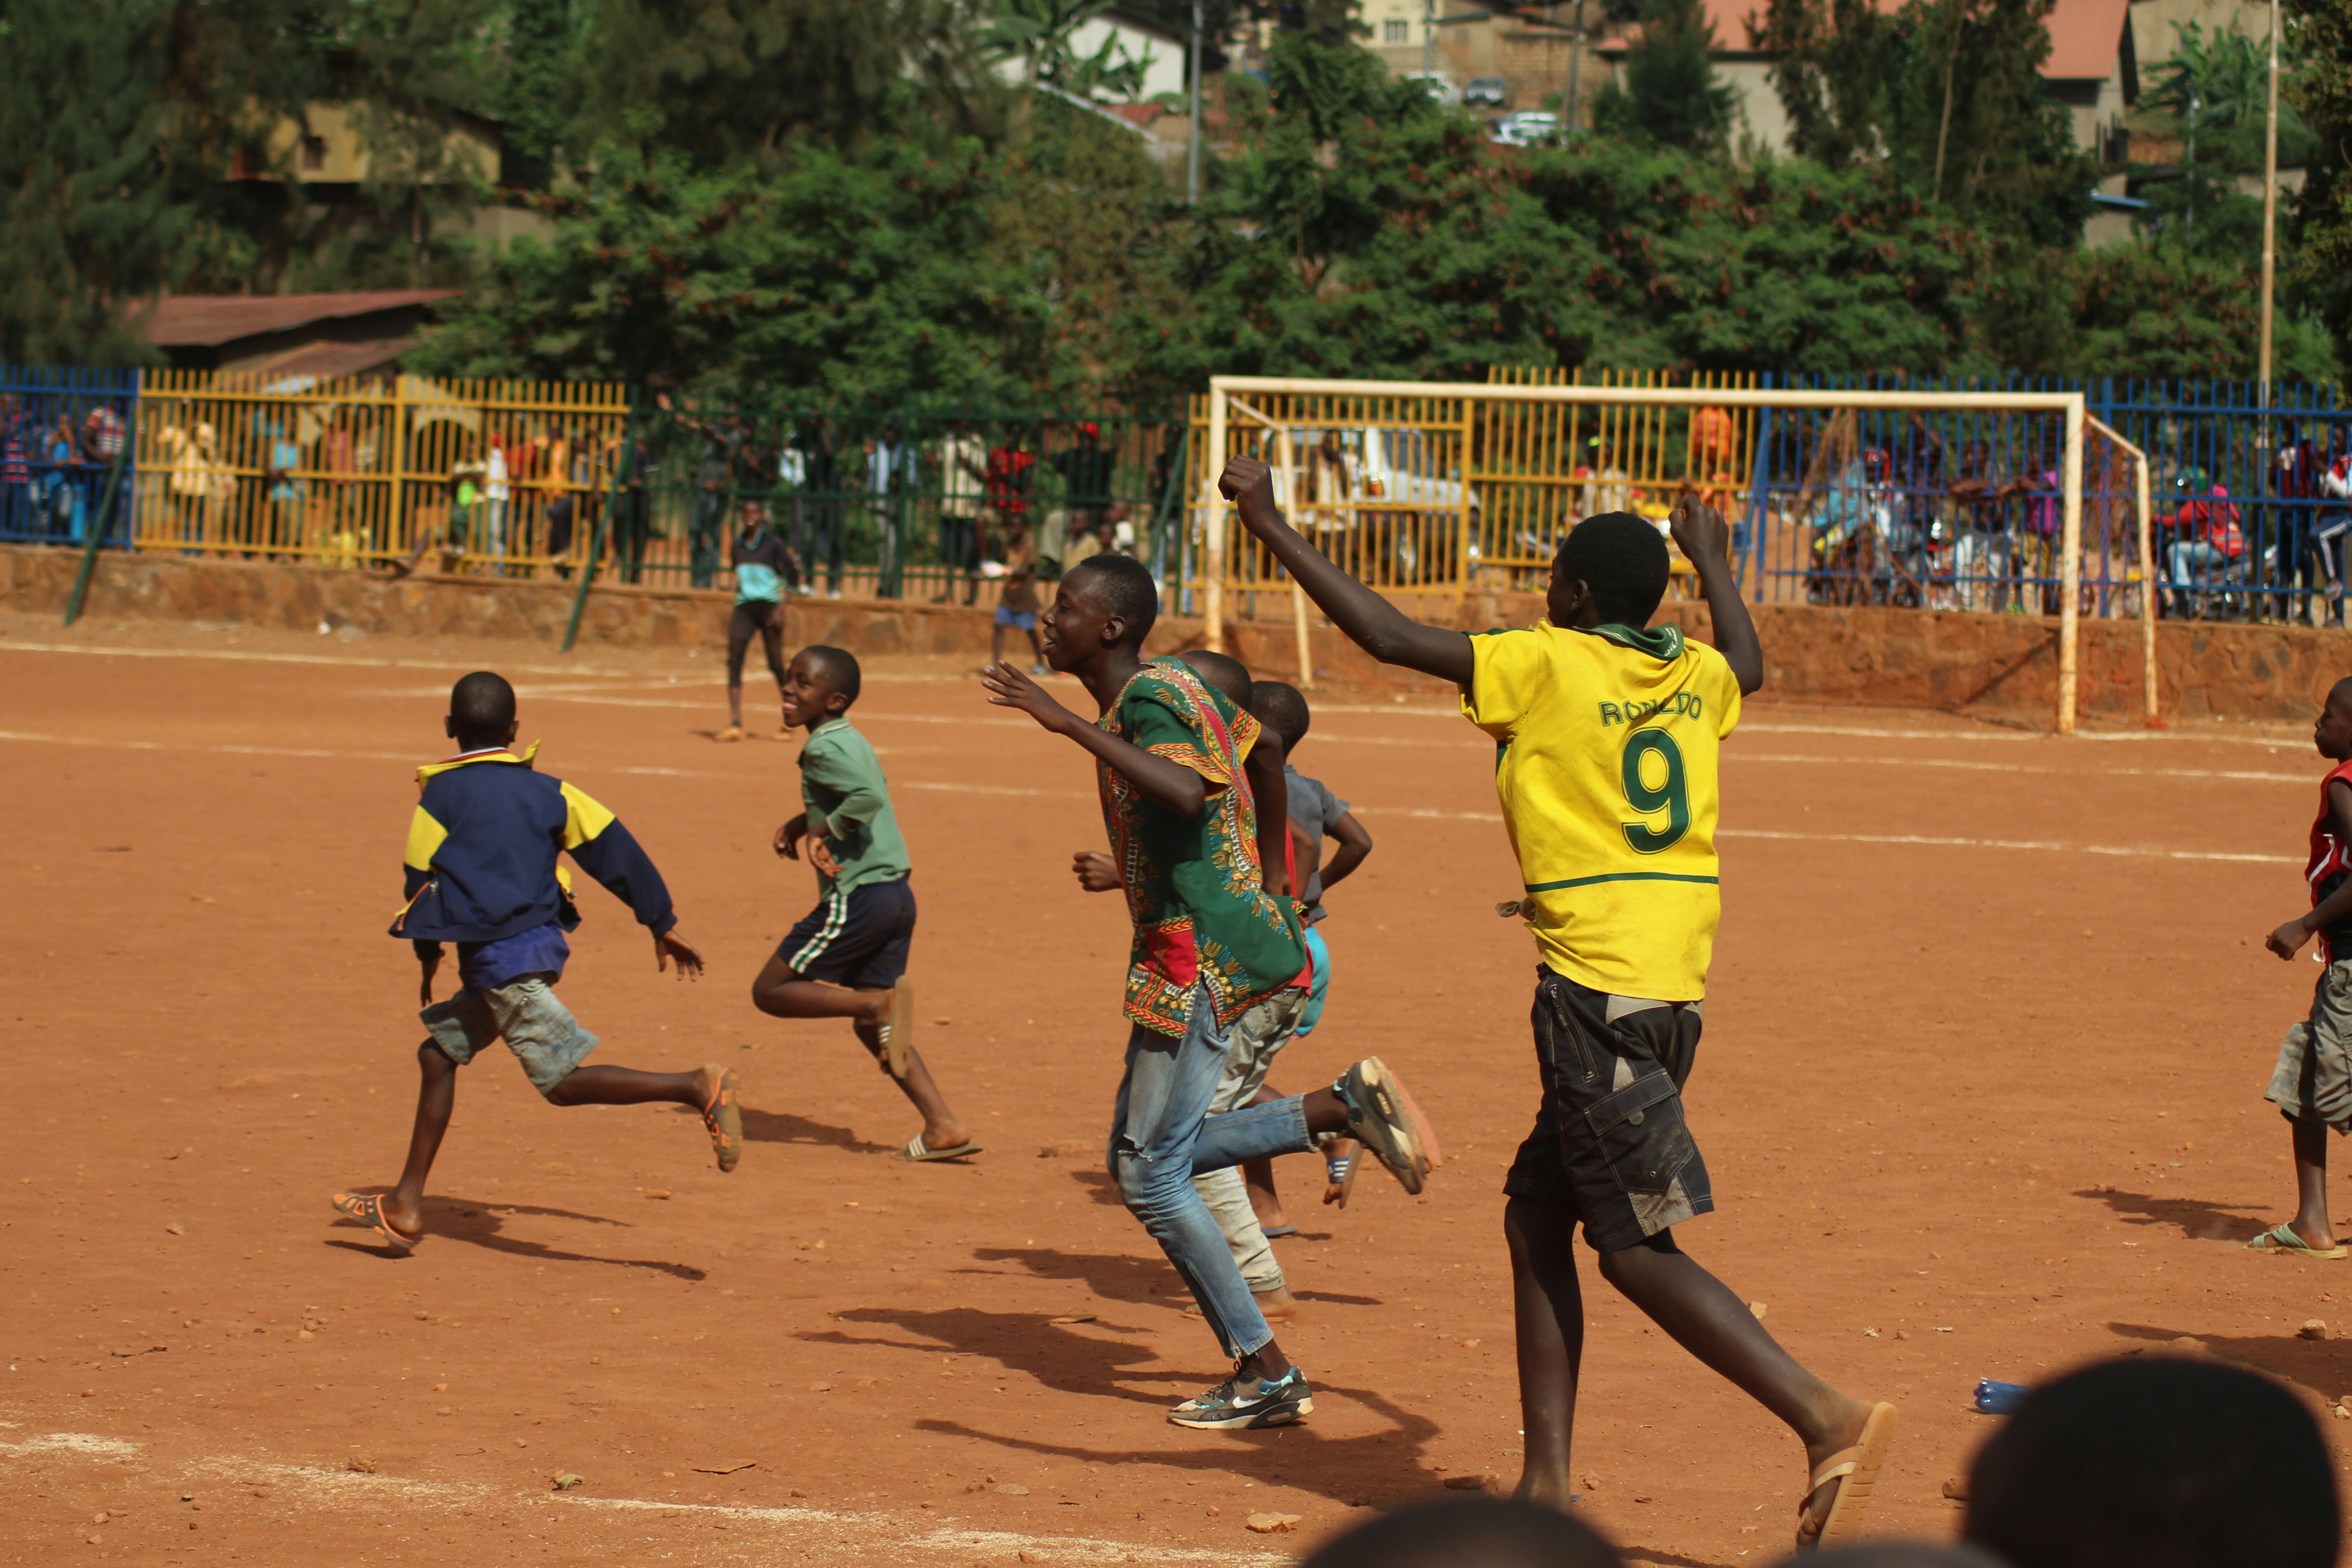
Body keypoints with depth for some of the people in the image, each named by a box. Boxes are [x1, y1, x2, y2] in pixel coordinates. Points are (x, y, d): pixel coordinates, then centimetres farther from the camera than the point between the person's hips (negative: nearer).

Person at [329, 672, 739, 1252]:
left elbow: (421, 878, 4)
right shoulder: (547, 791, 10)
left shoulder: (439, 796, -2)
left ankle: (699, 1088, -29)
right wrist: (662, 923, 10)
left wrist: (428, 954, 20)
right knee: (439, 1053, 18)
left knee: (564, 1080, -13)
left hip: (499, 957, -8)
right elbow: (613, 848, 5)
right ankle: (405, 1205, 20)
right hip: (540, 940, 8)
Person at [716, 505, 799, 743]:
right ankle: (735, 724, -17)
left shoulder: (773, 543, -2)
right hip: (744, 607, 4)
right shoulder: (738, 544, 13)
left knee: (776, 665, 0)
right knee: (734, 659, -12)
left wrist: (781, 607, -13)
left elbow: (792, 576, -4)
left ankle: (790, 723, 17)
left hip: (769, 606, -4)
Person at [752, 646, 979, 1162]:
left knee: (770, 992, 1)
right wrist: (801, 824, 26)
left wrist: (825, 833, -15)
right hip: (897, 895, 9)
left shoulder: (825, 748, -12)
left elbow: (869, 796, -29)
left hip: (857, 898, -9)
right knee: (870, 1027, 15)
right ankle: (944, 1128, 6)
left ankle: (881, 1002, -13)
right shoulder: (853, 741, 17)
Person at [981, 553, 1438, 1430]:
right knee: (1142, 1157, 14)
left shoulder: (1147, 699, -17)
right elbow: (1264, 752, 27)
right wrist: (1271, 885, 37)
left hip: (1199, 954, -10)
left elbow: (1188, 794, -37)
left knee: (1152, 1174, -4)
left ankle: (1266, 1376, 2)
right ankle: (1344, 1108, 11)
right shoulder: (1177, 685, 13)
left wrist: (1070, 724, -35)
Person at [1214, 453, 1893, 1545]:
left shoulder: (1546, 664, -7)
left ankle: (1829, 1421, -17)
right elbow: (1750, 663, 38)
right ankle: (1547, 1480, 13)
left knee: (1640, 1252, -7)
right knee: (1536, 1217, 15)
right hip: (1674, 989, 8)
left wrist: (1266, 521, 1)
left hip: (1595, 984, -8)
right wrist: (1710, 559, 55)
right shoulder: (1696, 677, 13)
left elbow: (1384, 634, -7)